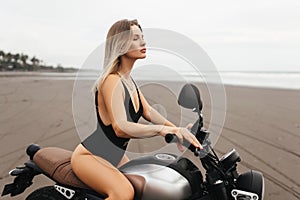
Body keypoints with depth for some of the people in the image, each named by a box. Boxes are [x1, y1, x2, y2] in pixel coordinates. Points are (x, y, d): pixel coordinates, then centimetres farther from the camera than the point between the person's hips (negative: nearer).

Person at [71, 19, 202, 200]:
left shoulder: (129, 80, 8)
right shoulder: (112, 81, -23)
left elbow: (148, 111, 2)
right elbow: (120, 127, -34)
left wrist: (176, 129, -12)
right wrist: (161, 129, -41)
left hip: (116, 156, 10)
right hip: (90, 156, -10)